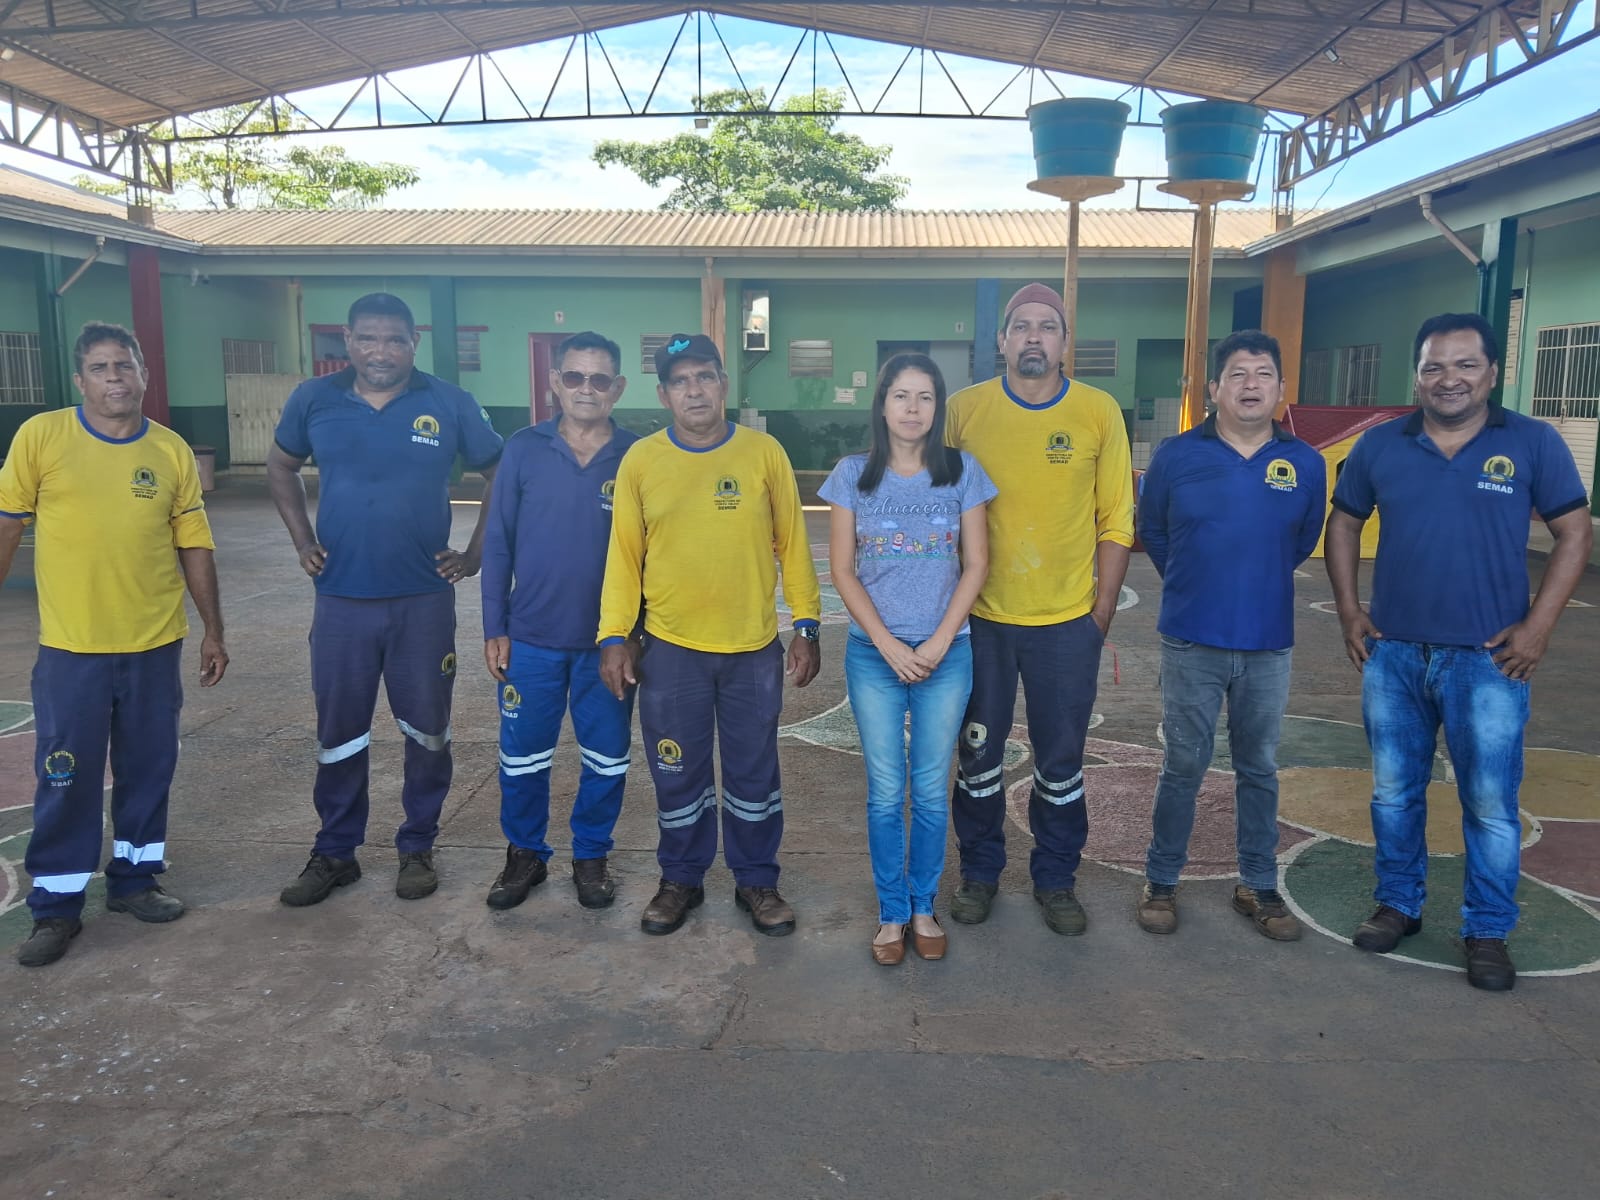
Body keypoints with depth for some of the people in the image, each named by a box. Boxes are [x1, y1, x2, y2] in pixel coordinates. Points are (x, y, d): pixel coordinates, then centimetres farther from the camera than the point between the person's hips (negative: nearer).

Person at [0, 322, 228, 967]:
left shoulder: (173, 452, 1)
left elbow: (194, 546, 5)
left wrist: (213, 630, 7)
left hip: (156, 646, 2)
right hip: (71, 648, -2)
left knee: (148, 770, 12)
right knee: (66, 780, 5)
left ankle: (134, 878, 30)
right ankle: (56, 907, 19)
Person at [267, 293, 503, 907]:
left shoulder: (450, 405, -5)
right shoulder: (314, 400, 1)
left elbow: (501, 477, 5)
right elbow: (281, 467, 18)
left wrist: (476, 553, 0)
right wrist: (302, 540, 8)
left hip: (424, 601, -1)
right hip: (341, 600, 1)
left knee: (426, 730, 10)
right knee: (338, 735, 11)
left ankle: (417, 848, 27)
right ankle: (334, 853, 27)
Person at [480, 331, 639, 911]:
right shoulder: (523, 449, -3)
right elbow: (498, 542, 0)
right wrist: (494, 628, -2)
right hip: (531, 639, 0)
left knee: (607, 757, 11)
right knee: (523, 754, 11)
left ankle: (591, 855, 30)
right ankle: (525, 853, 31)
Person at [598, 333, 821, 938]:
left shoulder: (764, 452, -3)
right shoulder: (640, 460, -2)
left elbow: (792, 544, 0)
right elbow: (623, 552, 1)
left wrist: (806, 625, -2)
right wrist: (614, 637, -3)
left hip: (754, 649, 0)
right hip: (670, 650, 0)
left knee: (754, 773, 12)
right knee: (677, 776, 12)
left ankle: (757, 880, 30)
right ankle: (680, 879, 32)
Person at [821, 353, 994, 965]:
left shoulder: (962, 472, 0)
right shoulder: (853, 473, 0)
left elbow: (975, 565, 0)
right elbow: (843, 570, -1)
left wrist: (938, 643, -8)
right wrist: (888, 644, -9)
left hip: (946, 654, 0)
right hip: (874, 654, 0)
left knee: (931, 789, 7)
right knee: (885, 791, 6)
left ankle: (924, 906, 24)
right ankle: (891, 912, 20)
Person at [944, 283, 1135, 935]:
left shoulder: (1099, 411, -2)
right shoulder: (964, 408, -3)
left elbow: (1116, 520, 1)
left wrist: (1103, 610, -2)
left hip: (1068, 622, 0)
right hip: (981, 617, 0)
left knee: (1061, 761, 11)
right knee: (979, 755, 14)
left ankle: (1055, 877, 31)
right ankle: (980, 870, 33)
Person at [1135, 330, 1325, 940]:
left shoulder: (1306, 464, -1)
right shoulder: (1176, 456, -5)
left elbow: (1304, 541, 15)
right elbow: (1151, 531, 10)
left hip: (1269, 646, 2)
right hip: (1191, 644, -1)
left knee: (1259, 769, 13)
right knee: (1183, 767, 6)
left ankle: (1259, 886, 27)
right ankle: (1161, 882, 21)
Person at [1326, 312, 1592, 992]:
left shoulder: (1533, 443, -3)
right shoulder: (1380, 446, 2)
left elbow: (1574, 533, 0)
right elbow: (1343, 523, 12)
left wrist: (1538, 626, -7)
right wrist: (1348, 611, 4)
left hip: (1487, 658, -2)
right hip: (1392, 653, 2)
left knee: (1491, 803, 4)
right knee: (1394, 792, 13)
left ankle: (1487, 931, 21)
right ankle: (1398, 904, 30)